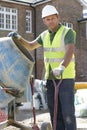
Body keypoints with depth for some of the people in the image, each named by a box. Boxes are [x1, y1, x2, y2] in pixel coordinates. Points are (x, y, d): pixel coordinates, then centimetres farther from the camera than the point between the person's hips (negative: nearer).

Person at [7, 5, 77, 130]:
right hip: (51, 78, 7)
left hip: (66, 77, -6)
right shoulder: (45, 35, 9)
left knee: (67, 112, -8)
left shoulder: (68, 32, -14)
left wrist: (61, 67, -50)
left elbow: (70, 52, -30)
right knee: (55, 112, 6)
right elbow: (30, 46, 18)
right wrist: (19, 38, -2)